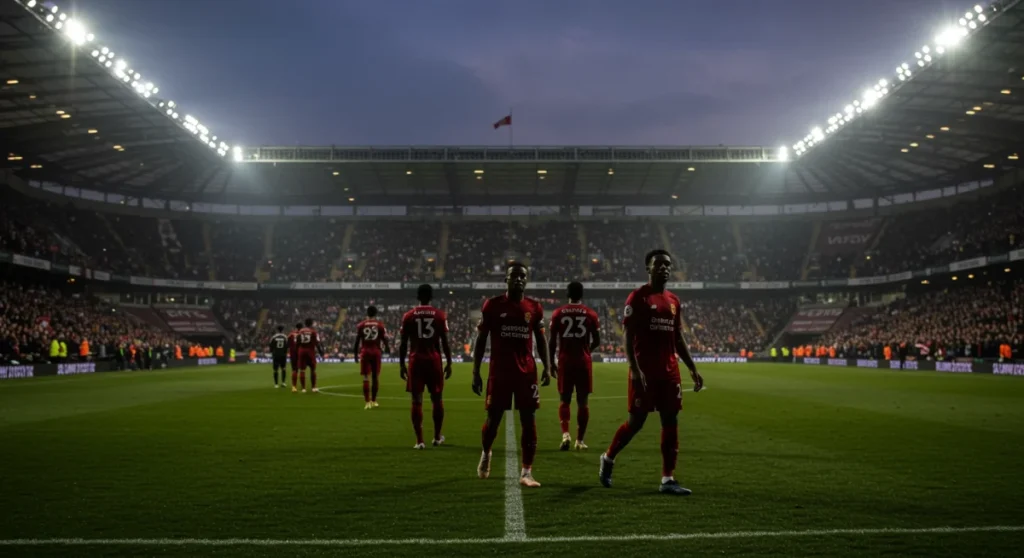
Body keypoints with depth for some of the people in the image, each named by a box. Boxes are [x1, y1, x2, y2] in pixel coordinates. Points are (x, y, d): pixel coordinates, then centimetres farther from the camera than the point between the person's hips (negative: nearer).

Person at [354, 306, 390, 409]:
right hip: (376, 352, 1)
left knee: (366, 378, 0)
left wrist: (356, 354, 8)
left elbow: (357, 341, 1)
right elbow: (384, 339, 2)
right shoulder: (380, 325, 2)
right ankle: (373, 401, 19)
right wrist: (387, 348, 19)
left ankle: (367, 402, -7)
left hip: (365, 352, 0)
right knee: (375, 377, 12)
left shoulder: (361, 325, 1)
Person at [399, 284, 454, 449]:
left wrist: (401, 364, 8)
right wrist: (449, 363, 6)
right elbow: (445, 342, -1)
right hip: (434, 359, 0)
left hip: (416, 360, 0)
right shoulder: (440, 315, 1)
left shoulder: (408, 316, 2)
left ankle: (419, 441, -3)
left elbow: (403, 343, 1)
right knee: (436, 398, 15)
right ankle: (437, 437, 25)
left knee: (417, 400, 1)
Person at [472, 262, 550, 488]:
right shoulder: (492, 305, -1)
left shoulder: (534, 308, 5)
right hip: (499, 372, -1)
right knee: (493, 418, 6)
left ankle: (527, 472, 3)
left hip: (526, 372, 2)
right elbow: (481, 340, 2)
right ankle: (486, 453, 37)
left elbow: (541, 340, 12)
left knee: (528, 420, -2)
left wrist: (546, 368, 0)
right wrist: (475, 372, -2)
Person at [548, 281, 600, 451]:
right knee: (582, 402, 8)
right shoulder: (590, 314, 1)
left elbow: (552, 341, -1)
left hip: (565, 362, 0)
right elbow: (597, 342, 3)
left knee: (565, 400, 10)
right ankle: (580, 440, 11)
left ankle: (565, 434, -11)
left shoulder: (558, 313, 1)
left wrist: (551, 362, 9)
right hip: (583, 362, 0)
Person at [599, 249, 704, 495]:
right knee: (636, 421, 0)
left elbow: (678, 340, 18)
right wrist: (634, 369, -21)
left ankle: (668, 479, 6)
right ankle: (608, 458, 24)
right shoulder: (638, 297, -6)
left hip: (669, 371, 6)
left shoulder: (673, 301, 13)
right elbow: (628, 337, -11)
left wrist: (693, 369, 12)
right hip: (644, 371, -6)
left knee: (671, 421, 2)